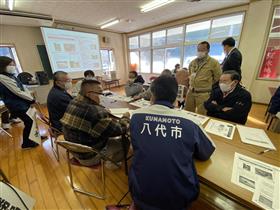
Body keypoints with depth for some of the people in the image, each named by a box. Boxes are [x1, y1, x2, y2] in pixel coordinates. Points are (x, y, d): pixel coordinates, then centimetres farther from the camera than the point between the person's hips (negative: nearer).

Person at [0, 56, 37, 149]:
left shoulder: (10, 75, 9)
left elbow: (23, 88, 9)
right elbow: (18, 92, -21)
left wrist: (30, 98, -1)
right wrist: (32, 99, -11)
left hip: (22, 103, 8)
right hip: (17, 106, -8)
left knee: (31, 120, 17)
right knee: (28, 122, 1)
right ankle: (25, 143, 19)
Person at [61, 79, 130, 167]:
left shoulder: (73, 103, -8)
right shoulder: (96, 112, -34)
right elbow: (120, 130, -24)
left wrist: (105, 113, -4)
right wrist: (125, 117, -6)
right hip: (89, 157, -7)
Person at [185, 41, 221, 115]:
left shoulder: (214, 62, -6)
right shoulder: (193, 62, 10)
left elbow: (217, 78, -4)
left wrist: (208, 86, 3)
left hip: (203, 94, -5)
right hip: (190, 92, 6)